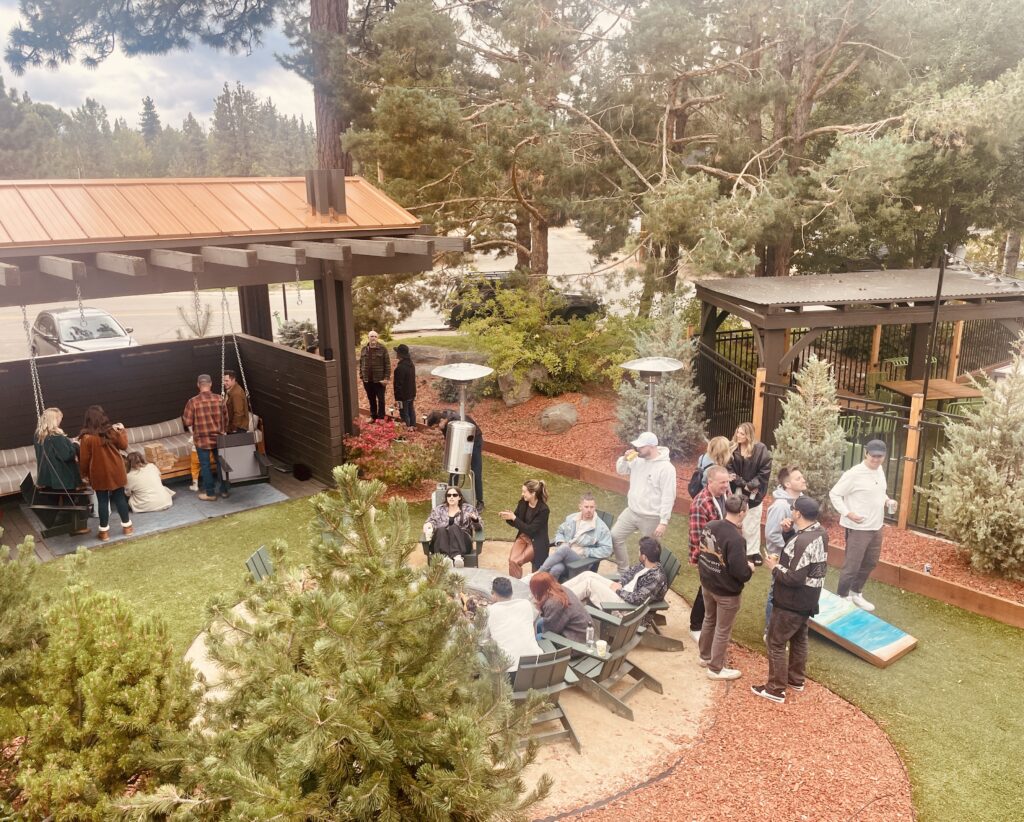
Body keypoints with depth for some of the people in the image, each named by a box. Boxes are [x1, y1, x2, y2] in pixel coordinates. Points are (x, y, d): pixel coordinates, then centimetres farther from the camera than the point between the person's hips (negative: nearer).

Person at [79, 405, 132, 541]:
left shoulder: (87, 437, -15)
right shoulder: (112, 431, -8)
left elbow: (84, 459, -9)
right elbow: (124, 445, 5)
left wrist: (84, 474, 6)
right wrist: (122, 430, 14)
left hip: (99, 474, -2)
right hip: (116, 472, 2)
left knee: (102, 501, 6)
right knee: (120, 497, 12)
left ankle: (104, 531, 13)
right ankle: (127, 526, 19)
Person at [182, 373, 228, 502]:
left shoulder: (193, 402, -13)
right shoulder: (219, 399, -5)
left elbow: (188, 422, -9)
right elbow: (225, 418, 4)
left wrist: (194, 433, 11)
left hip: (202, 439, -3)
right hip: (218, 438, 3)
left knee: (205, 466, 8)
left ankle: (210, 493, 15)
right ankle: (224, 490, 24)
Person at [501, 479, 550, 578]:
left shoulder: (543, 509, -20)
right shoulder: (522, 502, -2)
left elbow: (530, 530, -22)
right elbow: (515, 523, 9)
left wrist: (513, 518, -24)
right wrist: (508, 517, -13)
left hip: (536, 542, -5)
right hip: (522, 537, 5)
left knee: (515, 561, -23)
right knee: (511, 560, -21)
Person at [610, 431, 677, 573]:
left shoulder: (666, 468, -21)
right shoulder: (638, 459, -1)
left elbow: (668, 497, -22)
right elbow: (620, 470, 15)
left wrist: (664, 522, -24)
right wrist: (625, 458, -8)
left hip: (651, 518, -7)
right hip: (631, 511, 7)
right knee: (615, 536, 8)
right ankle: (623, 569, 22)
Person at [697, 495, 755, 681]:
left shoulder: (709, 526, -7)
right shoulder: (735, 539, -32)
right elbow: (741, 573, -28)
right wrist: (750, 568, -9)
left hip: (707, 584, 8)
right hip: (727, 591, -7)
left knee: (709, 620, 26)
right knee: (723, 630, 11)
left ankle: (705, 656, 44)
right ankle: (716, 669, 25)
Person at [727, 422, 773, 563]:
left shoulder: (761, 449, -12)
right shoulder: (733, 449, -5)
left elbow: (765, 471, -11)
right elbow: (729, 469, -6)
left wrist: (752, 485, -15)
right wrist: (743, 484, -13)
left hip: (754, 493, -2)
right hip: (737, 492, 2)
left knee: (752, 523, 9)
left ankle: (753, 551, 21)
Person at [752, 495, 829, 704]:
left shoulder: (803, 542, -30)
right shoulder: (821, 533, 0)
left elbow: (795, 578, -29)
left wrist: (774, 567, -14)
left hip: (791, 603, -9)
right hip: (807, 600, 9)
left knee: (776, 643, 4)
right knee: (799, 639, 24)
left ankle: (776, 689, 13)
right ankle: (796, 680, 39)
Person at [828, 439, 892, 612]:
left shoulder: (879, 469, 5)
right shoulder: (854, 474, -20)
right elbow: (834, 494, -16)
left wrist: (886, 499, 2)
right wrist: (848, 513, -23)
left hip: (876, 526, 9)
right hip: (859, 528, -9)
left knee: (870, 563, 21)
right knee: (852, 565, -1)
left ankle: (855, 593, 40)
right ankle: (841, 598, 16)